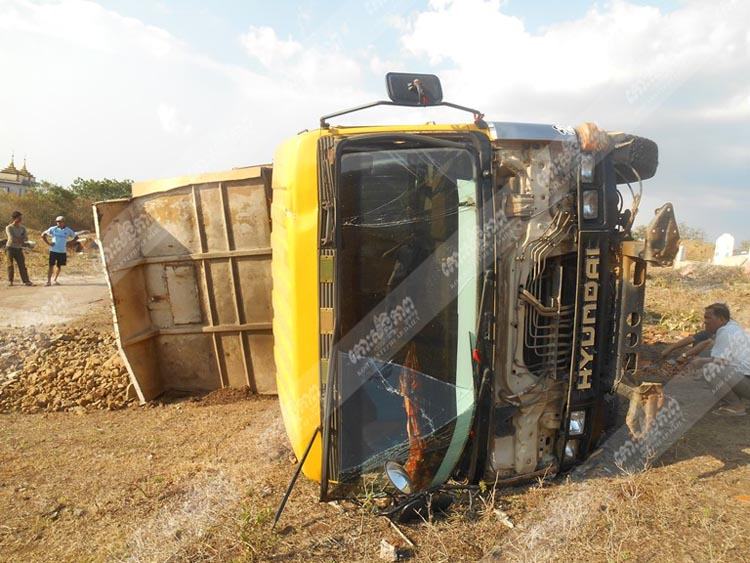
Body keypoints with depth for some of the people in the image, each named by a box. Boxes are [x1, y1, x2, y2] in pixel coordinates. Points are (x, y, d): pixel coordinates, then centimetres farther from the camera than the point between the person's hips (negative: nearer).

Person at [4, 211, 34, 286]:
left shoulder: (22, 228, 7)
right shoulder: (9, 228, -4)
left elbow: (26, 239, -1)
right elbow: (12, 238, -16)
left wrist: (17, 239, -15)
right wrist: (21, 240, -10)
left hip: (19, 249, 3)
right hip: (10, 248, -3)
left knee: (22, 265, -2)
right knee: (10, 265, 1)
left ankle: (26, 281, -5)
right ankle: (10, 281, 9)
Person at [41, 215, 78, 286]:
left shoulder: (68, 230, 3)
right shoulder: (53, 229, 0)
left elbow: (76, 237, 14)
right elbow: (43, 235, 8)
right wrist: (48, 243, -2)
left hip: (63, 251, 2)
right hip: (53, 251, -1)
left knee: (59, 266, 9)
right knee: (51, 266, -4)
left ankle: (55, 280, 22)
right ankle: (49, 281, 0)